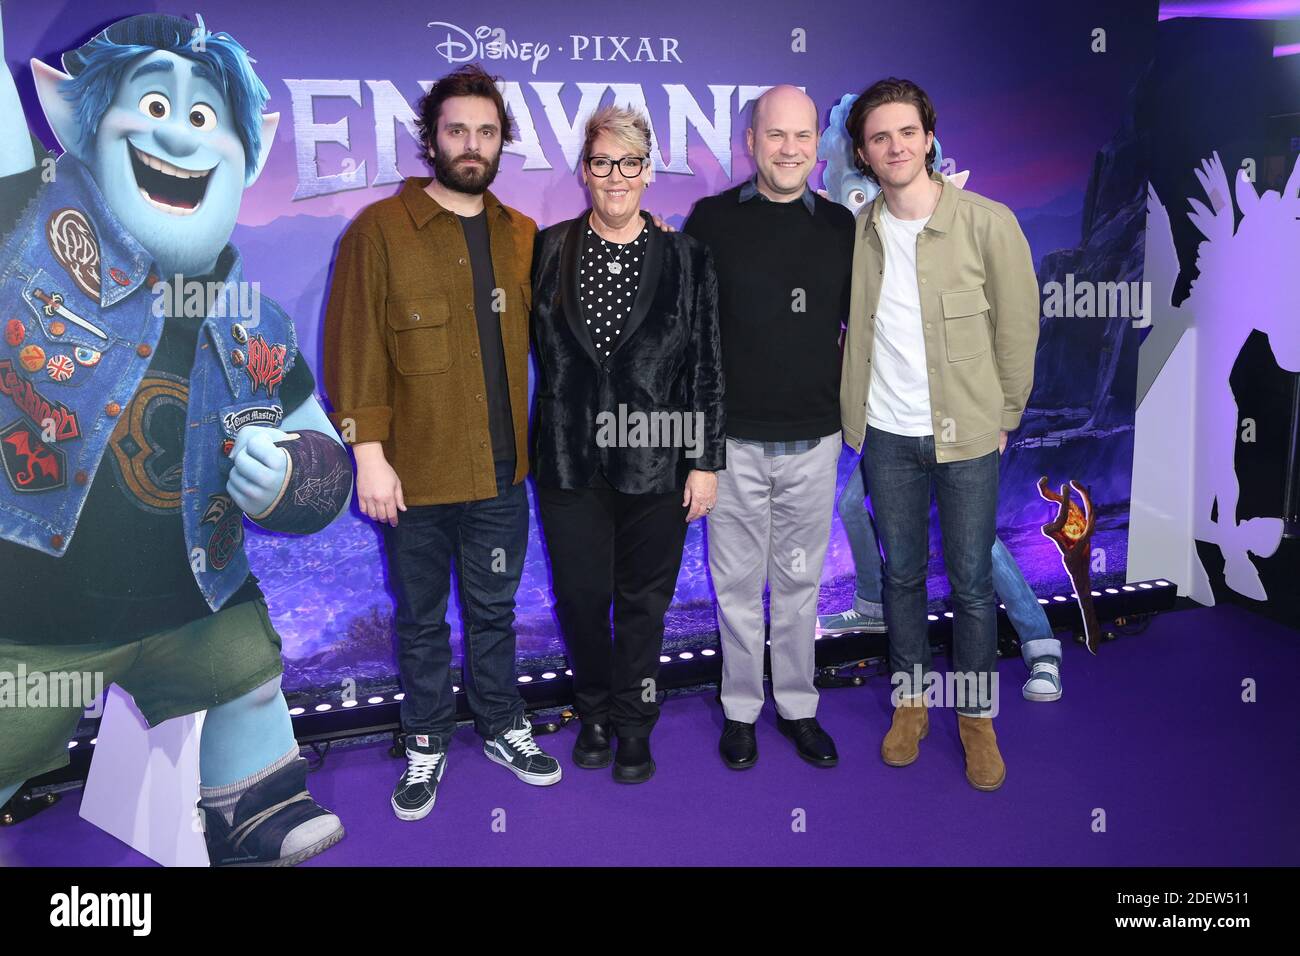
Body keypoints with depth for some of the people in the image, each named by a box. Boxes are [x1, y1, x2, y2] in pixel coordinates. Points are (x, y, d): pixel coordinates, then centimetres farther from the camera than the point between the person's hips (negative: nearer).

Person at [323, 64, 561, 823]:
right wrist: (369, 452, -13)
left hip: (501, 471, 3)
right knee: (423, 621, 15)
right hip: (415, 474, -3)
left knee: (495, 612, 19)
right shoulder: (381, 229, -6)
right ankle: (427, 743, 33)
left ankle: (502, 726, 38)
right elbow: (354, 348, -9)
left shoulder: (522, 234, 6)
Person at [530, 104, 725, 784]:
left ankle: (633, 725, 30)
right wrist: (531, 446, 3)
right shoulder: (547, 252, 2)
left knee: (643, 600, 10)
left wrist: (706, 461, -2)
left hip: (656, 463, -1)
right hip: (570, 464, 1)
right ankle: (594, 714, 33)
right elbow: (531, 350, 8)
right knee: (580, 597, 9)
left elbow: (708, 368, 0)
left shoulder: (686, 259, 0)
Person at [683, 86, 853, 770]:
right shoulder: (712, 219, 0)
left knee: (800, 581, 13)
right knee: (737, 582, 8)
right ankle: (740, 709, 26)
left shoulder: (841, 226, 5)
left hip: (814, 438, 2)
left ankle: (798, 707, 29)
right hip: (733, 437, -1)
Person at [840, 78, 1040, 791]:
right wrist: (855, 402, 8)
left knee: (971, 582, 6)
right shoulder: (857, 231, 1)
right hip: (885, 435, 3)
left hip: (966, 435, -2)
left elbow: (1018, 327, -2)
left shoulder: (988, 222, -9)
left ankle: (976, 715, 26)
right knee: (902, 573, 14)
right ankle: (910, 699, 33)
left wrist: (1003, 417, 1)